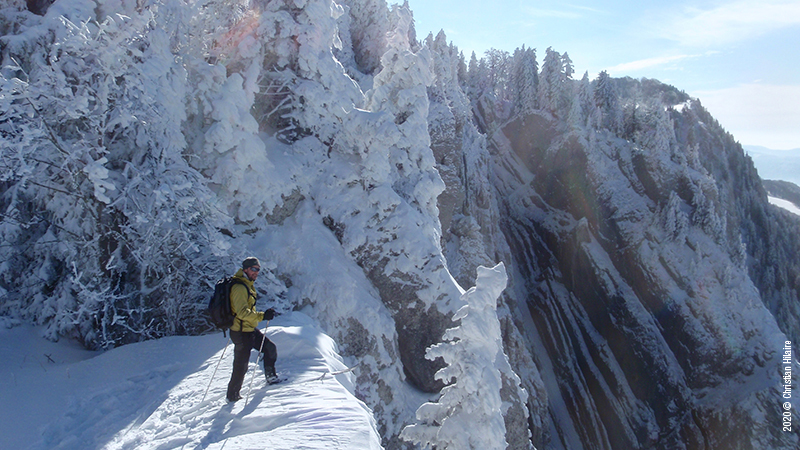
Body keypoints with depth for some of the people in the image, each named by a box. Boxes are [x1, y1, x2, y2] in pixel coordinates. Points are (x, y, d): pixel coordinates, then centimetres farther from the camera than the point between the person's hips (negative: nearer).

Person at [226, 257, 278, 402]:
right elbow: (242, 312, -29)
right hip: (242, 332, -10)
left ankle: (271, 377, 26)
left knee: (270, 348, 14)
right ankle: (232, 395, 14)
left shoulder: (247, 285, 12)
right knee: (241, 366, 0)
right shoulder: (239, 287, -20)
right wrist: (262, 316, -34)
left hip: (250, 330, 10)